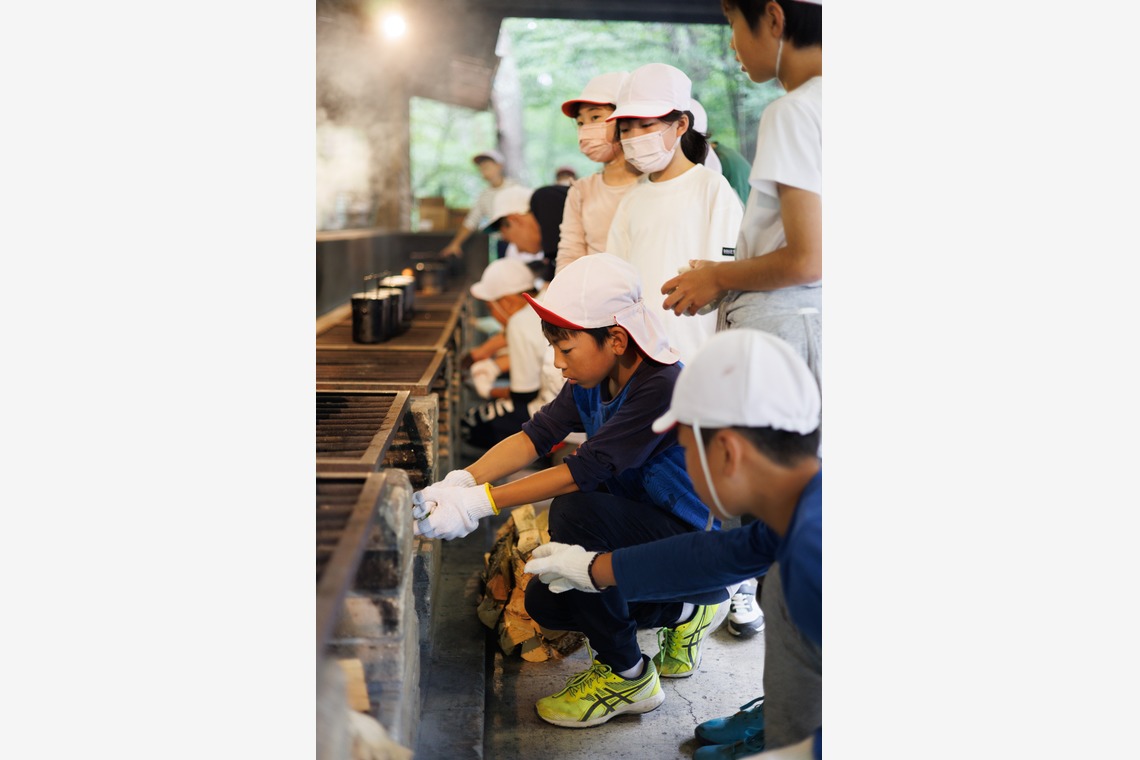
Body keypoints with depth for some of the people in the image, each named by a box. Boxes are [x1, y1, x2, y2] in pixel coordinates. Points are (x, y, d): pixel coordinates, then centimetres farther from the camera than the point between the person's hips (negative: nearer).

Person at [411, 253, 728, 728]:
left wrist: (481, 503, -33)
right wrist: (459, 483, -26)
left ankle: (627, 676, -13)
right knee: (545, 604, 4)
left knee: (575, 511, -31)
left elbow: (585, 470, -33)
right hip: (637, 527, 9)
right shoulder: (591, 381, -2)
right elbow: (536, 435, -11)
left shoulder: (662, 387, -29)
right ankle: (688, 612, 21)